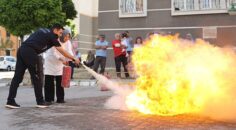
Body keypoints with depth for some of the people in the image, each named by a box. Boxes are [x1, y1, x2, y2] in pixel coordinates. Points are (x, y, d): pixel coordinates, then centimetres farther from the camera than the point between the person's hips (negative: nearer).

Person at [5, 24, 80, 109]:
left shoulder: (42, 31, 26)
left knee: (17, 76, 6)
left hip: (21, 49, 8)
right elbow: (62, 51, 7)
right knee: (36, 77, 2)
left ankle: (10, 101, 4)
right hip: (30, 52, -8)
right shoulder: (51, 36, 5)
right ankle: (40, 102, 9)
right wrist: (74, 59, 16)